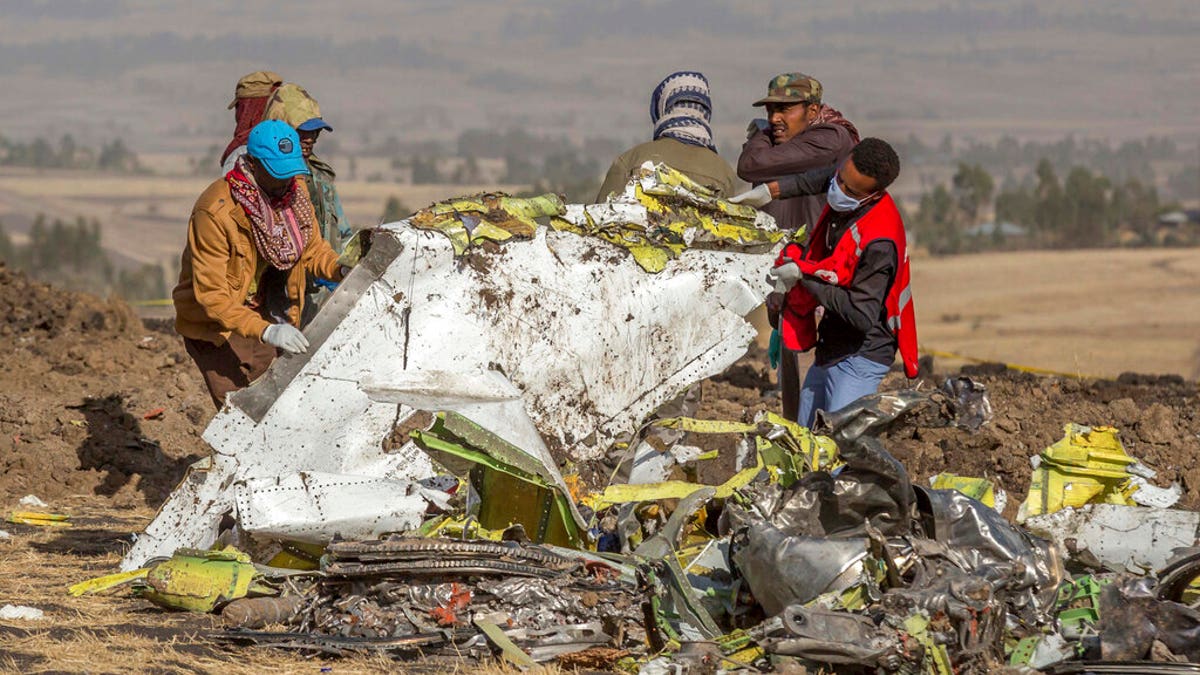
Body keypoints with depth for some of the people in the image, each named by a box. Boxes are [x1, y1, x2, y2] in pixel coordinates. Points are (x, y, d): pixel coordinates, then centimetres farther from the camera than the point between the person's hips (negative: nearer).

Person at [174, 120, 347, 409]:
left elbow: (313, 248, 11)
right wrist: (265, 331, -39)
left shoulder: (295, 193, -5)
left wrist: (340, 270, -13)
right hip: (216, 328, -7)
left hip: (265, 317, 7)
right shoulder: (215, 211, -27)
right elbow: (212, 294, -29)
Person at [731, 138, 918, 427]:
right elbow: (823, 176, 23)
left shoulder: (879, 242, -30)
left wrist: (805, 274, -23)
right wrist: (772, 190, 12)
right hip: (830, 350, 10)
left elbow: (862, 316, -30)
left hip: (861, 357, -10)